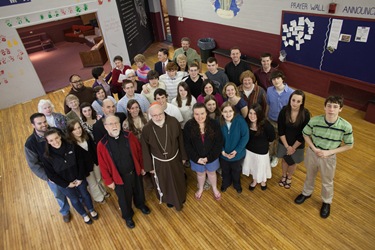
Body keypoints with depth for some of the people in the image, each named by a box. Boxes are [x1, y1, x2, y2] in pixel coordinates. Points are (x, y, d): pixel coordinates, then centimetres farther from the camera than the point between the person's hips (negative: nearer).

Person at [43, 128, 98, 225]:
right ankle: (84, 215, 49)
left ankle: (91, 210, 53)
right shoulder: (47, 157, -22)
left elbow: (80, 162, -10)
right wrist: (66, 184, -13)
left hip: (79, 179, 1)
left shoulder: (71, 147, -19)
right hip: (64, 184, -1)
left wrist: (80, 178, -12)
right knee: (75, 200, 21)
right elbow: (51, 174, -14)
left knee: (85, 194, 23)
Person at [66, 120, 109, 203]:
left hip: (94, 162, 5)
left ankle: (103, 192, 53)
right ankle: (99, 197, 44)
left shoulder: (87, 136, -9)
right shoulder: (70, 143, -25)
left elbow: (94, 148, 1)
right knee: (93, 183, 18)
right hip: (85, 166, -4)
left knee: (98, 179, 26)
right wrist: (83, 171, -17)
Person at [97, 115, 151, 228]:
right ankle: (127, 216, 48)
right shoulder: (102, 145, -20)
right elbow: (103, 165, -11)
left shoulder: (129, 136, -14)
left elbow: (139, 151, -2)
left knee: (138, 191, 27)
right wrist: (108, 181, -6)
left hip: (135, 172, 3)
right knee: (124, 198, 19)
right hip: (119, 177, -2)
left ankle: (140, 204, 60)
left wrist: (142, 167, 4)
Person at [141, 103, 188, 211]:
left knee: (179, 180, 25)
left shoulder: (173, 122, -23)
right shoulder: (146, 129, -24)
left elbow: (180, 140, -8)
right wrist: (149, 166, -1)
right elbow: (145, 149, -9)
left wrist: (183, 156, 3)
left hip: (175, 158, 1)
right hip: (159, 162, -1)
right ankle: (169, 199, 54)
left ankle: (181, 197, 56)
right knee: (165, 183, 23)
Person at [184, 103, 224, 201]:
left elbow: (219, 142, -15)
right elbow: (187, 145, -13)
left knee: (211, 172, 25)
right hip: (197, 158, 0)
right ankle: (200, 189, 55)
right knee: (200, 173, 25)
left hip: (212, 157, 0)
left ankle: (214, 188, 54)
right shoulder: (188, 126, -19)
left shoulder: (214, 124, -20)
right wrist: (197, 158, -17)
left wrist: (209, 157, -18)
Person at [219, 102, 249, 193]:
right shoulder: (218, 122, -20)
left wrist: (236, 150, -22)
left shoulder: (240, 120, -26)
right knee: (225, 170, 27)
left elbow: (245, 137, -21)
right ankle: (226, 183, 59)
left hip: (237, 154, -1)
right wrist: (222, 150, -20)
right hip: (223, 154, 1)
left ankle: (237, 184, 57)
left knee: (236, 170, 27)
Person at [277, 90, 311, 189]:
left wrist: (293, 147, -10)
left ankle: (289, 177, 50)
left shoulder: (305, 114, -24)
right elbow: (280, 130, -14)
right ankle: (283, 176, 51)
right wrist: (287, 146, -12)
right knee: (285, 159, 24)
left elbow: (303, 133, -16)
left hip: (297, 144, -1)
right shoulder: (284, 110, -20)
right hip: (284, 142, 1)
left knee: (293, 162, 21)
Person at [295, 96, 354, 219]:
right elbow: (305, 134, -5)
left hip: (329, 158, -1)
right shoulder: (315, 120, -23)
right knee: (310, 176, 26)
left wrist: (329, 152, -20)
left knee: (327, 182, 22)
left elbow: (349, 145, -10)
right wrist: (314, 148, -17)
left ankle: (327, 202, 50)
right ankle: (306, 193, 55)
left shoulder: (346, 126, -25)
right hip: (312, 153, 1)